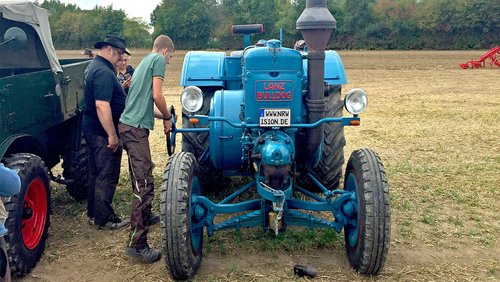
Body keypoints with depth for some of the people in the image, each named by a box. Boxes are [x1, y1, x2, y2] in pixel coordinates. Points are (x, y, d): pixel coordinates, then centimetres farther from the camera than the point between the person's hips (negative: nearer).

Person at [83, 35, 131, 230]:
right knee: (107, 177, -1)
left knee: (96, 173, 18)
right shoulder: (104, 72, -20)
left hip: (92, 129, 11)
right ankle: (104, 219, 9)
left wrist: (119, 87, 13)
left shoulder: (94, 67, 14)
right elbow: (102, 105, -29)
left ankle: (93, 214, 29)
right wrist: (112, 135, -26)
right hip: (103, 133, -11)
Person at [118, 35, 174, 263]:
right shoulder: (158, 59, -1)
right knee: (145, 185, -13)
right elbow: (157, 95, -12)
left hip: (129, 125, 10)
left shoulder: (144, 62, 26)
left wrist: (164, 116, 30)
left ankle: (143, 216, 41)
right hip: (136, 127, -10)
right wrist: (167, 118, 3)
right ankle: (137, 244, -13)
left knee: (140, 180, 24)